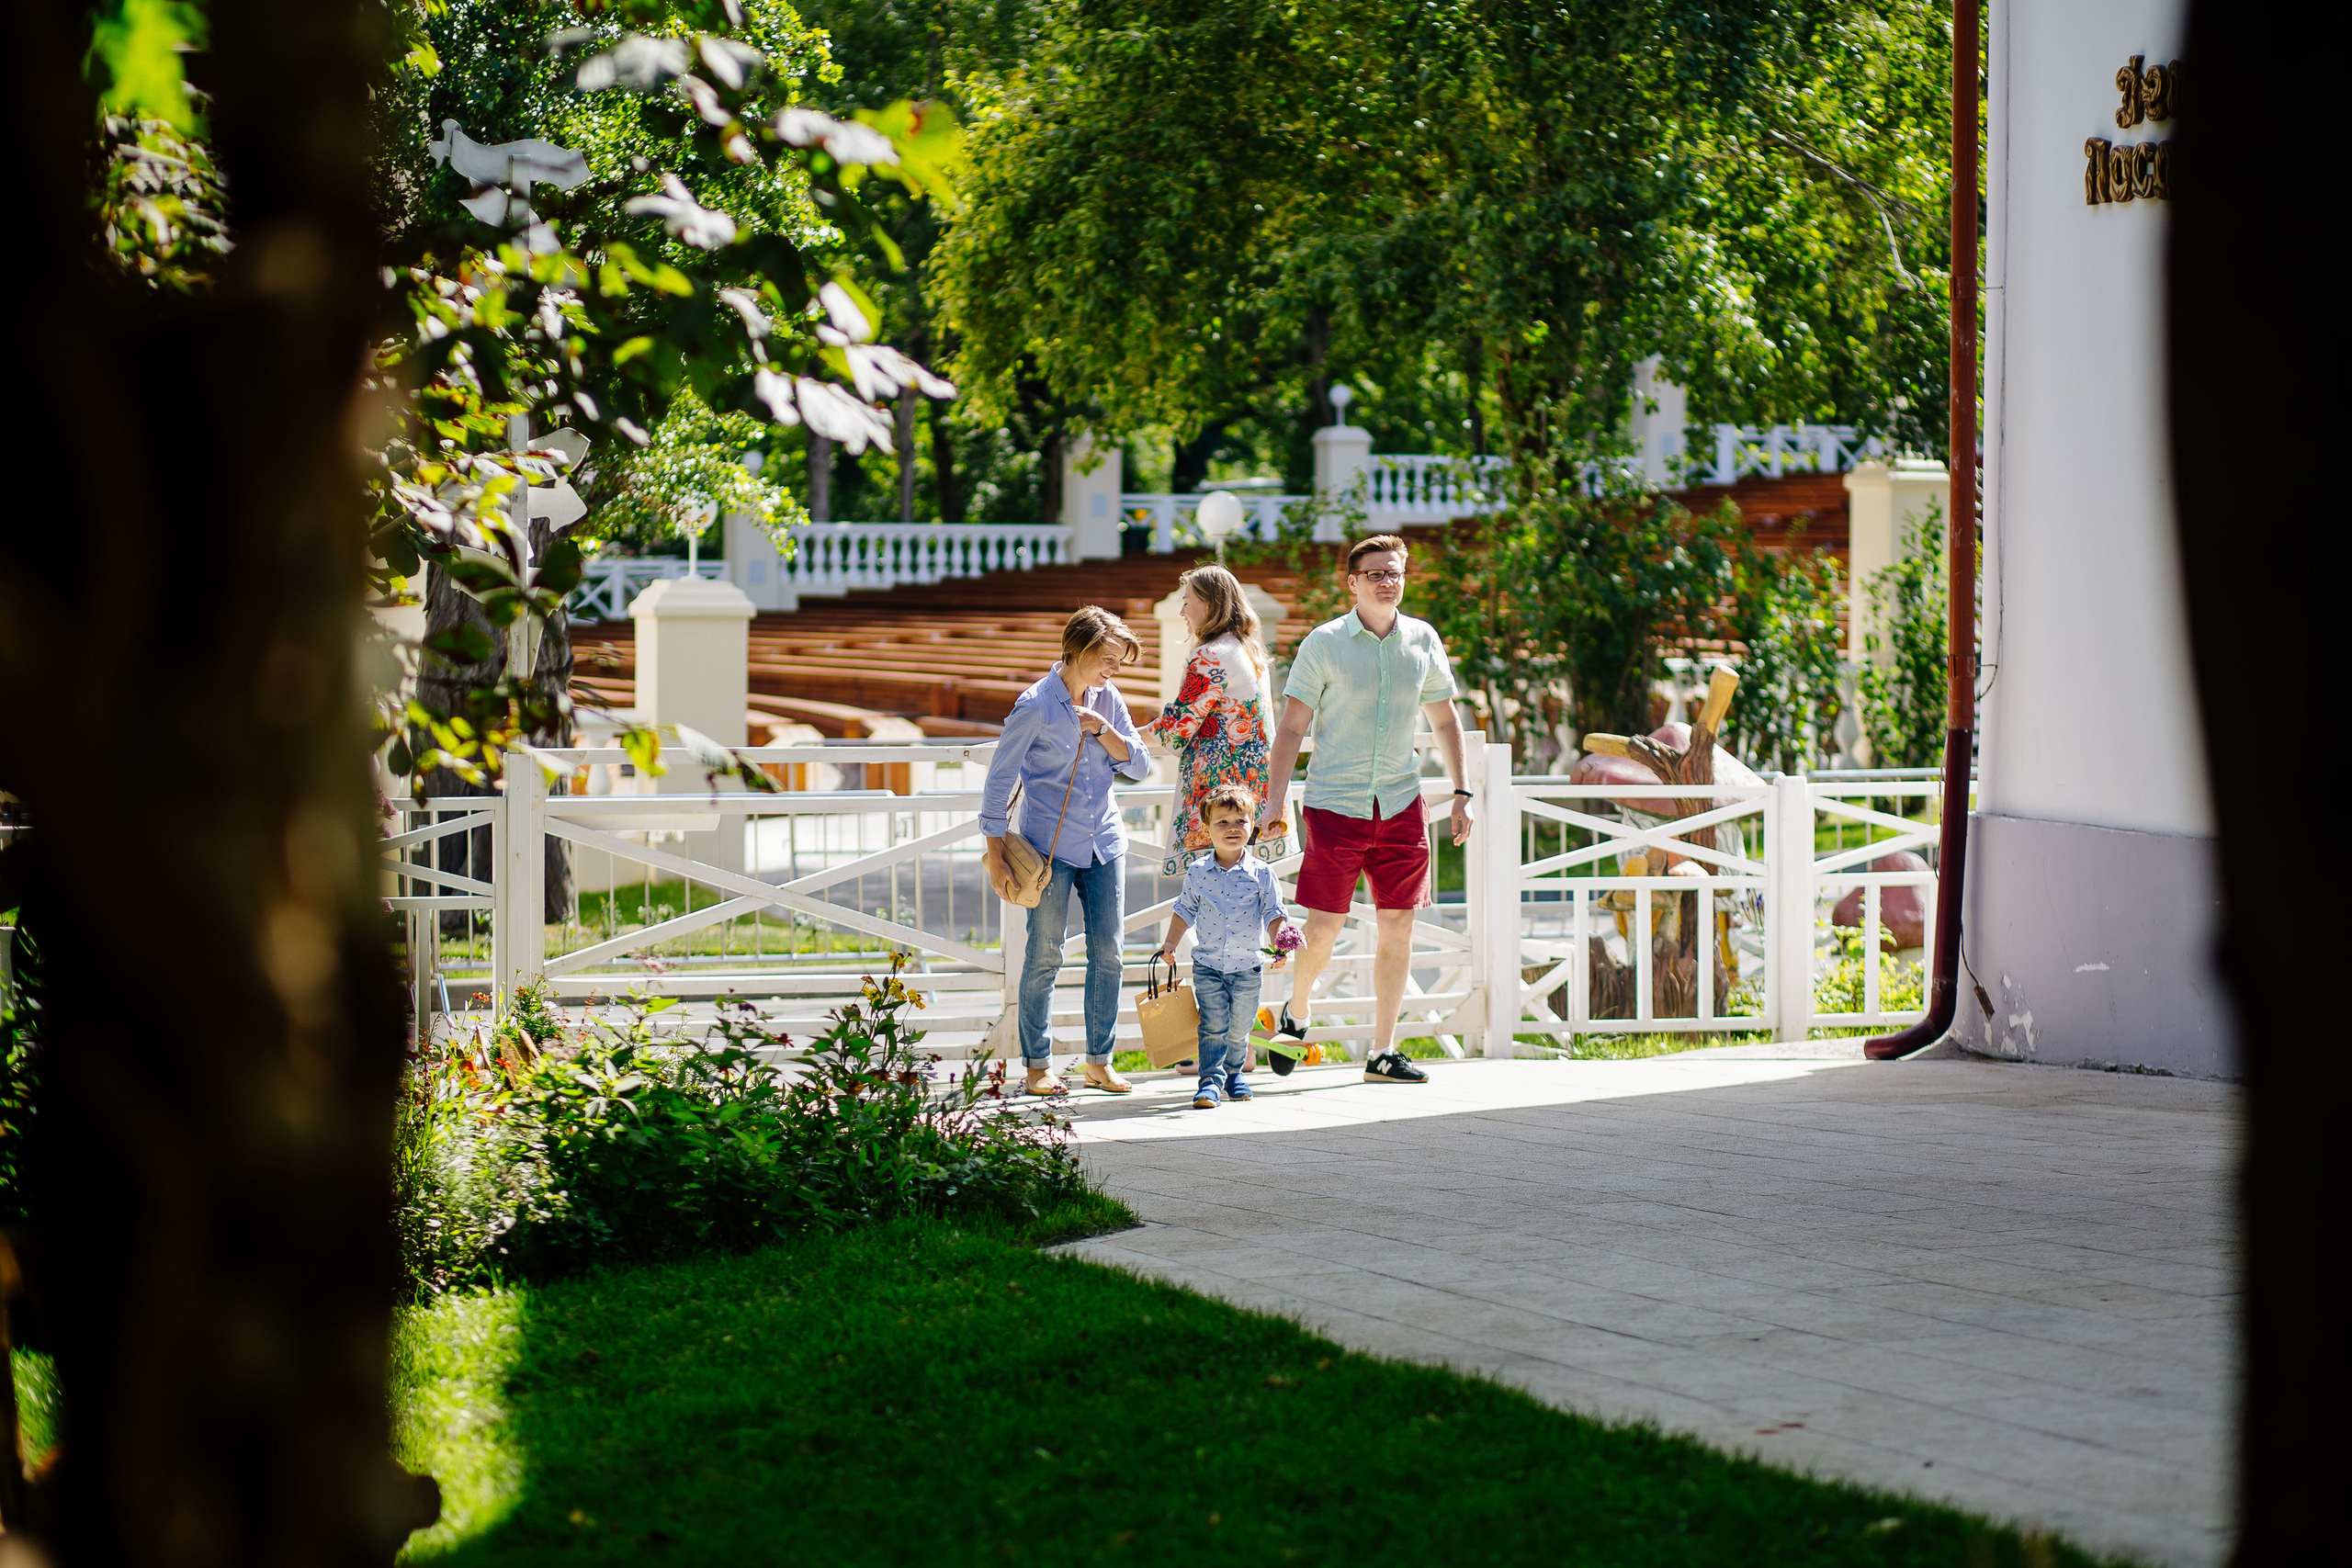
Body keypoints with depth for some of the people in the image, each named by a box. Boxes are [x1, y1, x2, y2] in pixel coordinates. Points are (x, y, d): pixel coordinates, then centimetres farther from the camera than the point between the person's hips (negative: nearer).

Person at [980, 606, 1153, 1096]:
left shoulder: (1107, 699, 6)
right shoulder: (1034, 706, -10)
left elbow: (1139, 767, 7)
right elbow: (999, 780, -8)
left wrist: (1102, 729, -10)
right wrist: (996, 858, -10)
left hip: (1104, 843, 5)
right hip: (1051, 847, -5)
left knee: (1108, 952, 3)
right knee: (1044, 956, -2)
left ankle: (1100, 1061, 12)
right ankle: (1038, 1065, 7)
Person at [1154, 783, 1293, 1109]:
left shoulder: (1261, 873, -4)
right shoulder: (1197, 872, 0)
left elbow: (1274, 914, -3)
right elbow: (1185, 910, 14)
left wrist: (1279, 947, -16)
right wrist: (1171, 944, 9)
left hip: (1247, 965, 0)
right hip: (1208, 964, 0)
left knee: (1239, 1028, 10)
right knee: (1214, 1025, -10)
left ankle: (1234, 1071, 33)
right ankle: (1211, 1081, -9)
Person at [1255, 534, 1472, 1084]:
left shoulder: (1423, 640, 7)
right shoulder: (1324, 643, -4)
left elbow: (1445, 719, 18)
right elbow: (1291, 728, -3)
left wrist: (1461, 794, 14)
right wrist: (1274, 801, -10)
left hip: (1401, 805, 4)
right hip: (1334, 804, -3)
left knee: (1398, 927, 1)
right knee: (1322, 930, -5)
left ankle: (1383, 1053, 8)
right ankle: (1295, 1012, 25)